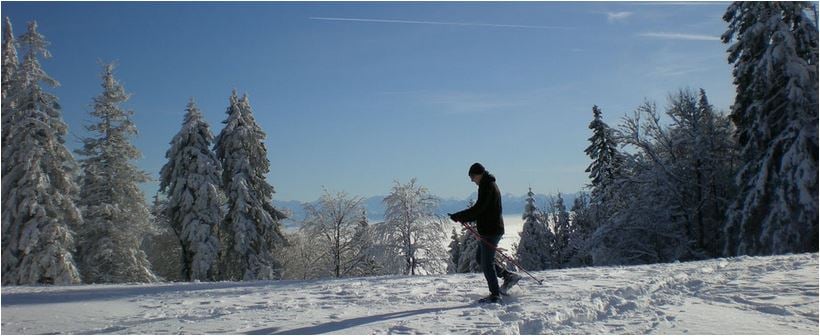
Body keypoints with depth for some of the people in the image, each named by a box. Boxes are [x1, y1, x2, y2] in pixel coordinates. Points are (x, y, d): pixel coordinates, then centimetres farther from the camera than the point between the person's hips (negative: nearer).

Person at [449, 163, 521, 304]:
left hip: (490, 231, -11)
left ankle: (495, 295, 3)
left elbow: (478, 208, -22)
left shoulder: (487, 186, -16)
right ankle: (509, 276, 20)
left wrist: (458, 216, -15)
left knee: (487, 263, -4)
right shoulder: (490, 185, 17)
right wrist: (464, 219, 12)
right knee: (480, 258, 19)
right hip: (491, 229, 11)